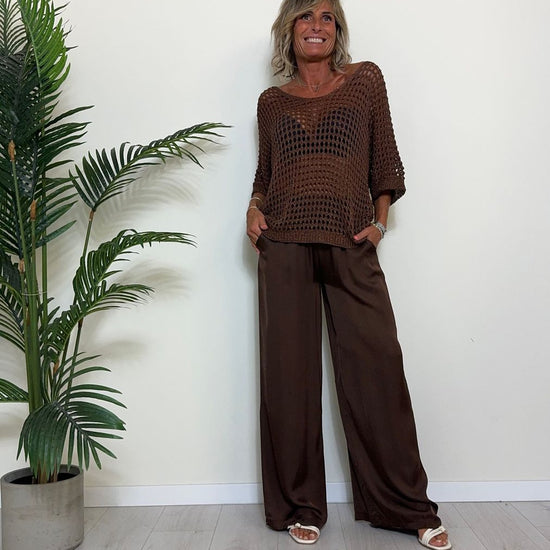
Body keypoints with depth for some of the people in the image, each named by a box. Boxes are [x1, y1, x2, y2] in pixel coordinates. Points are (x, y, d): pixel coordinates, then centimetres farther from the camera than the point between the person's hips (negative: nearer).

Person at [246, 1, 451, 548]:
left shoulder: (365, 79, 13)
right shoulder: (271, 102, 15)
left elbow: (384, 159, 13)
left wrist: (379, 220, 1)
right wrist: (253, 208, 2)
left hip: (351, 248, -1)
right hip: (284, 249, 1)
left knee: (377, 369, -1)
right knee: (289, 374, 2)